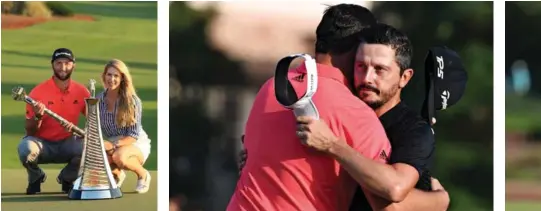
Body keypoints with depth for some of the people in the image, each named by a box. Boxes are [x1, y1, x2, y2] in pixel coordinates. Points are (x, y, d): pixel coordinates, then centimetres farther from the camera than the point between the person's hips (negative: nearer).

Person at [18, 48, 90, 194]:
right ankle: (36, 177, 2)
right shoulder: (38, 92, -11)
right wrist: (38, 117, -29)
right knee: (26, 148, -36)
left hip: (67, 144, 2)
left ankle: (67, 178, 5)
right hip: (43, 144, -2)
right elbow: (30, 131, -8)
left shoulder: (81, 92, -4)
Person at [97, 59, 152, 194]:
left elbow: (133, 135, -18)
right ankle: (117, 174, 6)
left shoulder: (132, 101, -16)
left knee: (119, 156, -39)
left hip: (136, 144, -4)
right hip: (112, 144, 4)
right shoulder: (98, 100, -4)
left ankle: (142, 174, -5)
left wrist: (113, 145, -33)